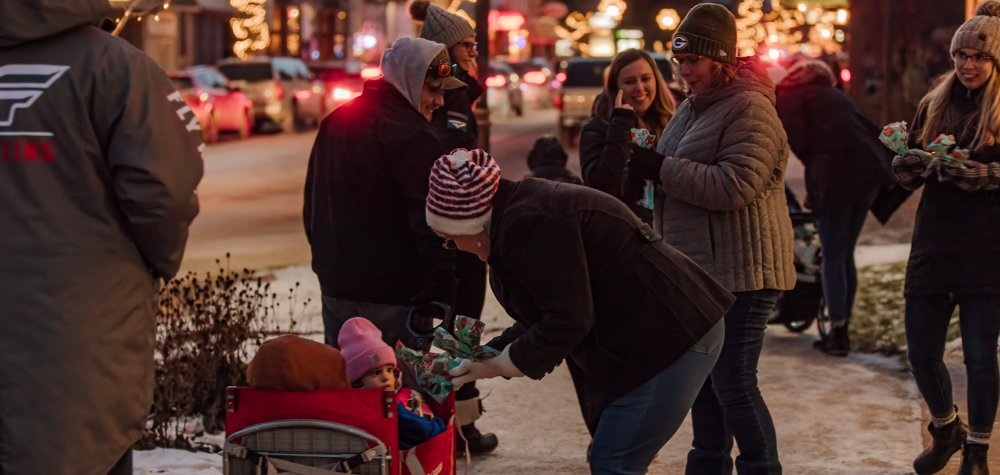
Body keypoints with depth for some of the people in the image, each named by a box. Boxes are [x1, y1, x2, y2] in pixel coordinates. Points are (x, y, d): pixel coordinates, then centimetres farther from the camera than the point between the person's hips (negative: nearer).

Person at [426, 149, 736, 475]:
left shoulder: (527, 224, -20)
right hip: (667, 334, 11)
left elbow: (568, 321, -22)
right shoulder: (524, 208, 13)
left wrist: (495, 366, -9)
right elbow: (550, 311, 16)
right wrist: (487, 355, 11)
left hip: (670, 336, -11)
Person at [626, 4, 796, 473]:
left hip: (739, 272, -9)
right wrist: (650, 168, 8)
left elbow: (734, 186, -25)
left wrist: (662, 168, -21)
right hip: (698, 269, 9)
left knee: (734, 383, -6)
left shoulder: (749, 109, -15)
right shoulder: (692, 106, 14)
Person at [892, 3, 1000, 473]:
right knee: (921, 354, 7)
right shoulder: (934, 103, 10)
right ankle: (945, 430, 34)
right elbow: (906, 168, 11)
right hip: (933, 248, 4)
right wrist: (906, 166, -11)